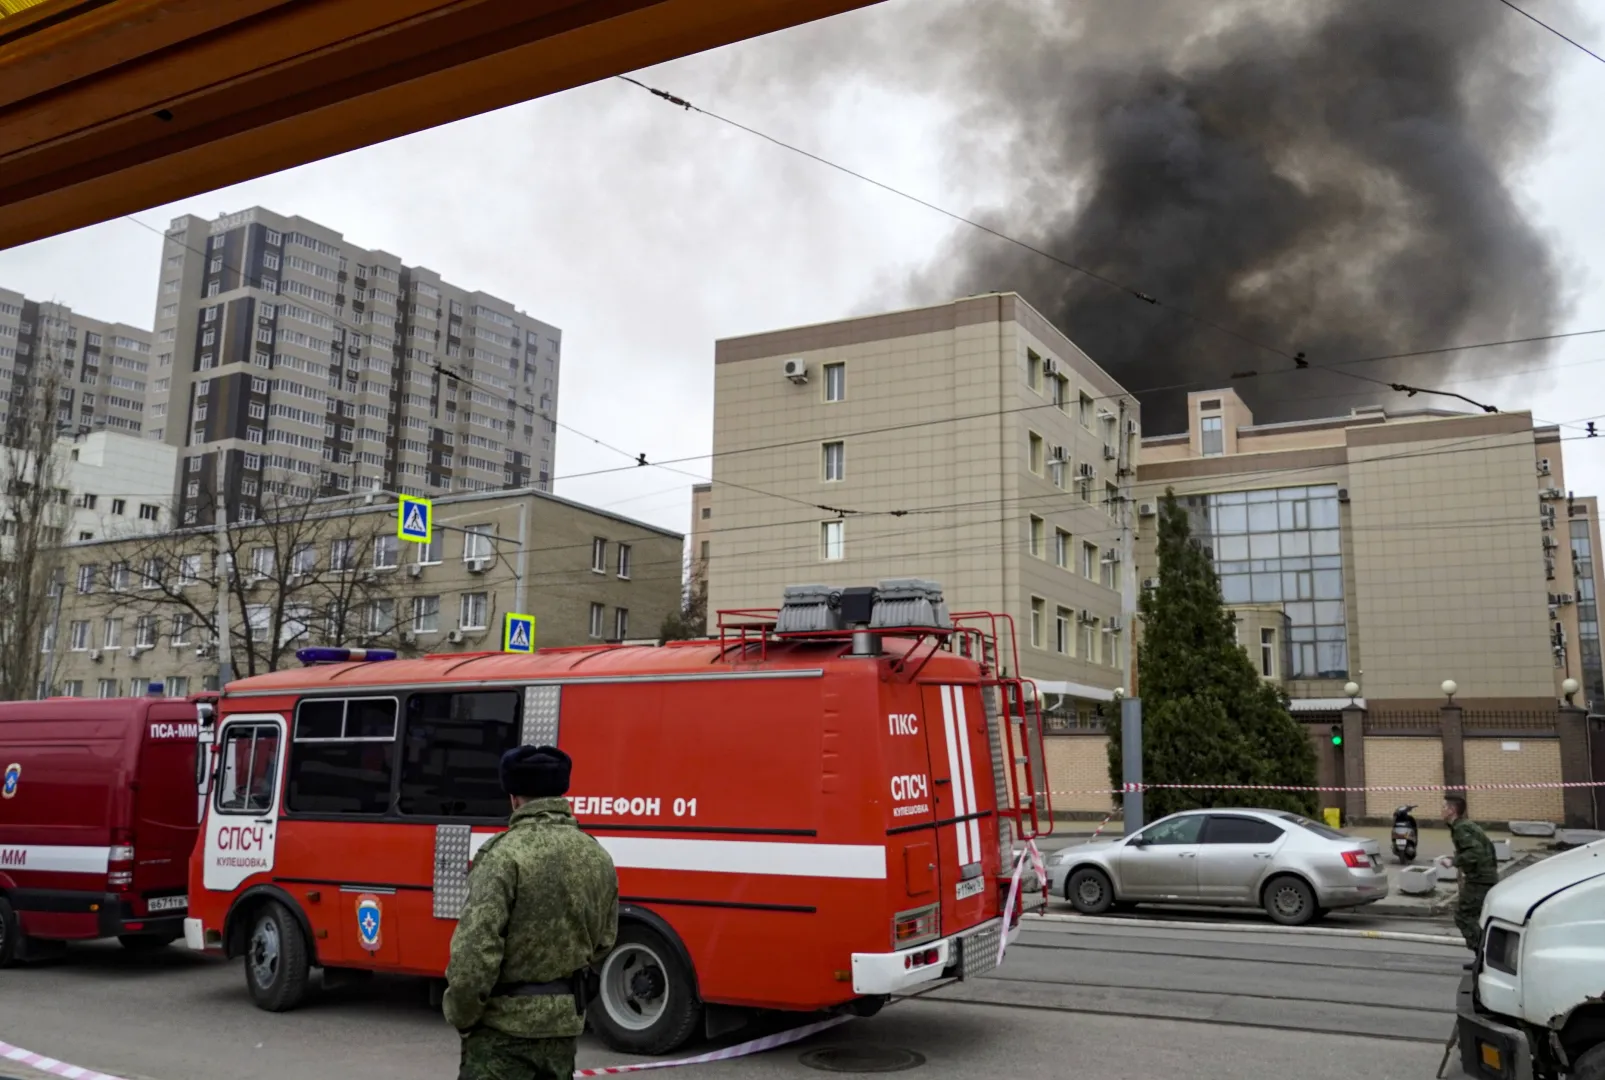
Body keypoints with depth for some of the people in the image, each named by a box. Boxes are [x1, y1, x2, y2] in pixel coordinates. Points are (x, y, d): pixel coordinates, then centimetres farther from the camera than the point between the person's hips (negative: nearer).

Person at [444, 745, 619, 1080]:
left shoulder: (505, 854, -16)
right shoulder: (598, 858, 5)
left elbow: (475, 949, -20)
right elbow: (603, 942, 13)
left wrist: (460, 1016, -6)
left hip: (506, 1025, -6)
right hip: (566, 1021, 6)